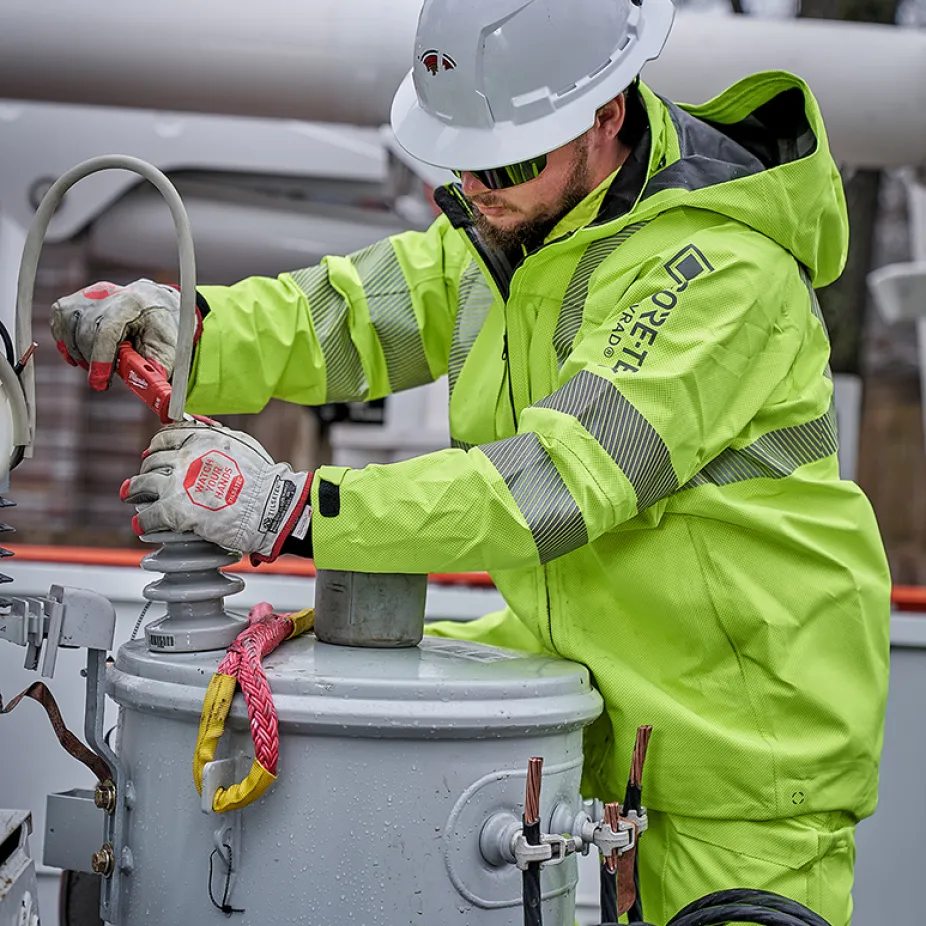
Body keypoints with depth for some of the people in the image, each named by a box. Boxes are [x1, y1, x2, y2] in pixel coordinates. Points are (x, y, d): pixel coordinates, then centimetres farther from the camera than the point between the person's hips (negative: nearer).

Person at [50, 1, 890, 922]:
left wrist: (292, 508, -39)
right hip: (586, 661, 7)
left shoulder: (725, 269, -28)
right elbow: (360, 311, -3)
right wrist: (184, 328, -22)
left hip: (748, 712, -7)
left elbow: (559, 480, -36)